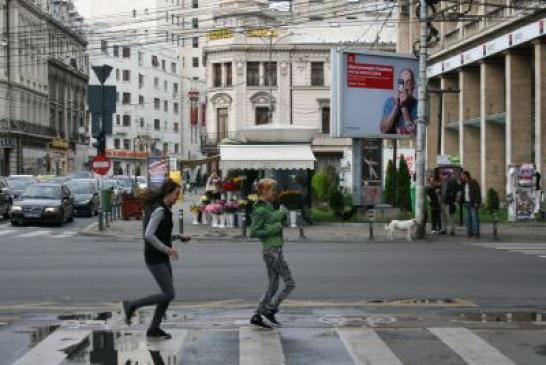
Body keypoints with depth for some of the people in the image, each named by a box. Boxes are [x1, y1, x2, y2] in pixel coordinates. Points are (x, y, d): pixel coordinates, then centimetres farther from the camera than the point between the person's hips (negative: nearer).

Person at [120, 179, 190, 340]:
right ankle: (131, 305, 2)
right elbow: (148, 236, -28)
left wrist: (178, 237, 15)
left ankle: (154, 330, 16)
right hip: (155, 259, -10)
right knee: (169, 295, -8)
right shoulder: (159, 210, -20)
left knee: (168, 294, 10)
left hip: (161, 257, 10)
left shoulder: (161, 209, 12)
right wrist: (167, 249, -22)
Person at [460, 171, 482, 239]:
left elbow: (478, 193, -11)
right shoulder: (463, 184, 12)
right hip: (466, 203, 7)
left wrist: (476, 202, -15)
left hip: (473, 203, -7)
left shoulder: (474, 183, -9)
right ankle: (469, 233, 10)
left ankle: (476, 233, -5)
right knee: (467, 218, 5)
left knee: (475, 218, -7)